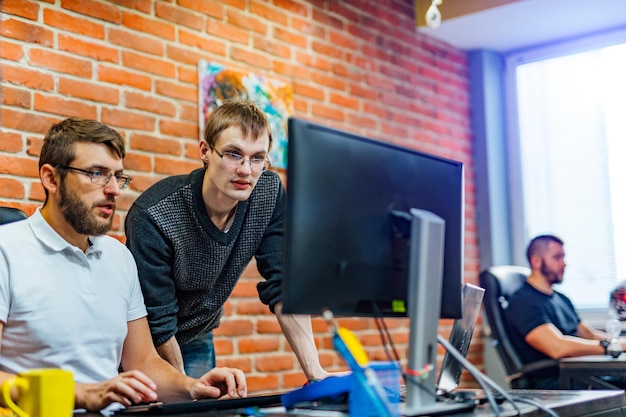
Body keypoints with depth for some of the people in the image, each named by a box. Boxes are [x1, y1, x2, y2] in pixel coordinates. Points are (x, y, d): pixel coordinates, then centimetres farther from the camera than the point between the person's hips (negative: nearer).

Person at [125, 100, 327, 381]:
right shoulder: (152, 216, -30)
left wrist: (314, 371, -23)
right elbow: (157, 325, -24)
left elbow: (283, 287, -16)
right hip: (145, 346, -4)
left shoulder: (269, 193, -16)